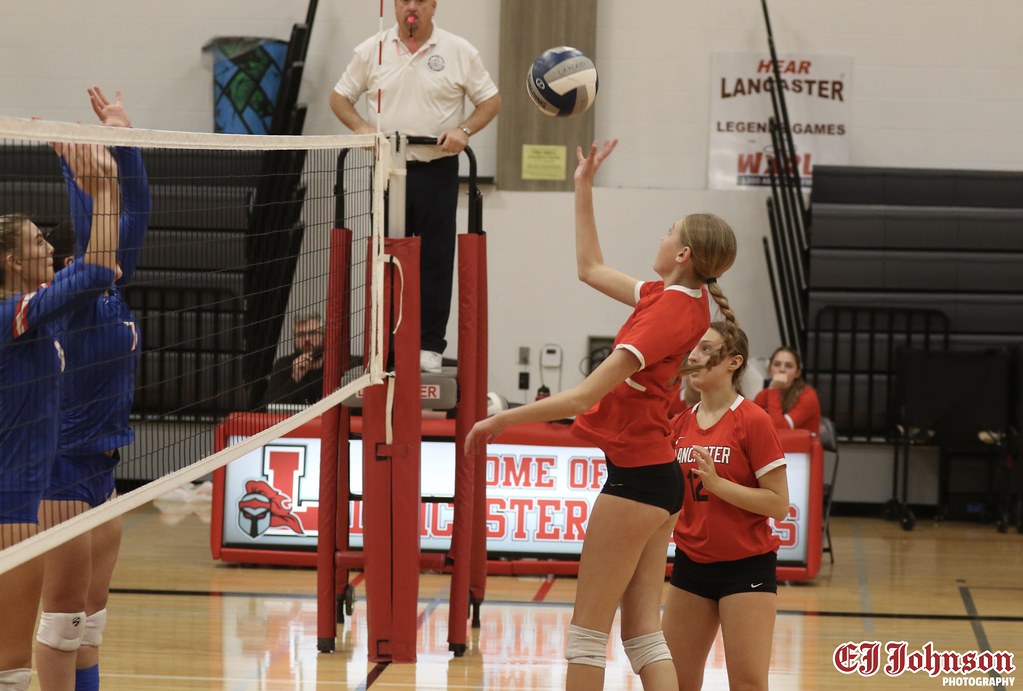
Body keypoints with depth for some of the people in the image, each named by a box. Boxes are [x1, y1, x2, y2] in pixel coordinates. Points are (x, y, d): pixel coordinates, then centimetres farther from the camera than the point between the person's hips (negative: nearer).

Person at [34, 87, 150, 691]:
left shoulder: (114, 296, 7)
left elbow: (138, 211, 8)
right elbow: (89, 237, -28)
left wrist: (124, 139, 5)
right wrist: (72, 164, -32)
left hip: (102, 469, 8)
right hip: (68, 470, -8)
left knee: (92, 617, 12)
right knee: (65, 615, -2)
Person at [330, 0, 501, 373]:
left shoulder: (460, 52, 0)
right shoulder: (371, 51, 4)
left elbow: (491, 100, 4)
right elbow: (340, 97, 10)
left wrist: (464, 130, -13)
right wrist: (360, 127, -9)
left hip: (438, 171, -1)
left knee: (435, 260, 1)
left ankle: (430, 345, 8)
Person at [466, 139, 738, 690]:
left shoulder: (671, 311, -19)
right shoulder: (673, 297, 8)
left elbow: (583, 397, -22)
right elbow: (592, 269, 24)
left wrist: (501, 420, -13)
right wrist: (583, 189, 25)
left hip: (636, 475, -9)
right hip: (658, 475, 9)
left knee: (588, 630, -1)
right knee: (642, 631, 8)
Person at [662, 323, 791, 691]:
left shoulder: (753, 420, -11)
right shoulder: (680, 424, 7)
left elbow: (778, 504, -15)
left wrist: (717, 482, -22)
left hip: (745, 566, -6)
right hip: (691, 564, 6)